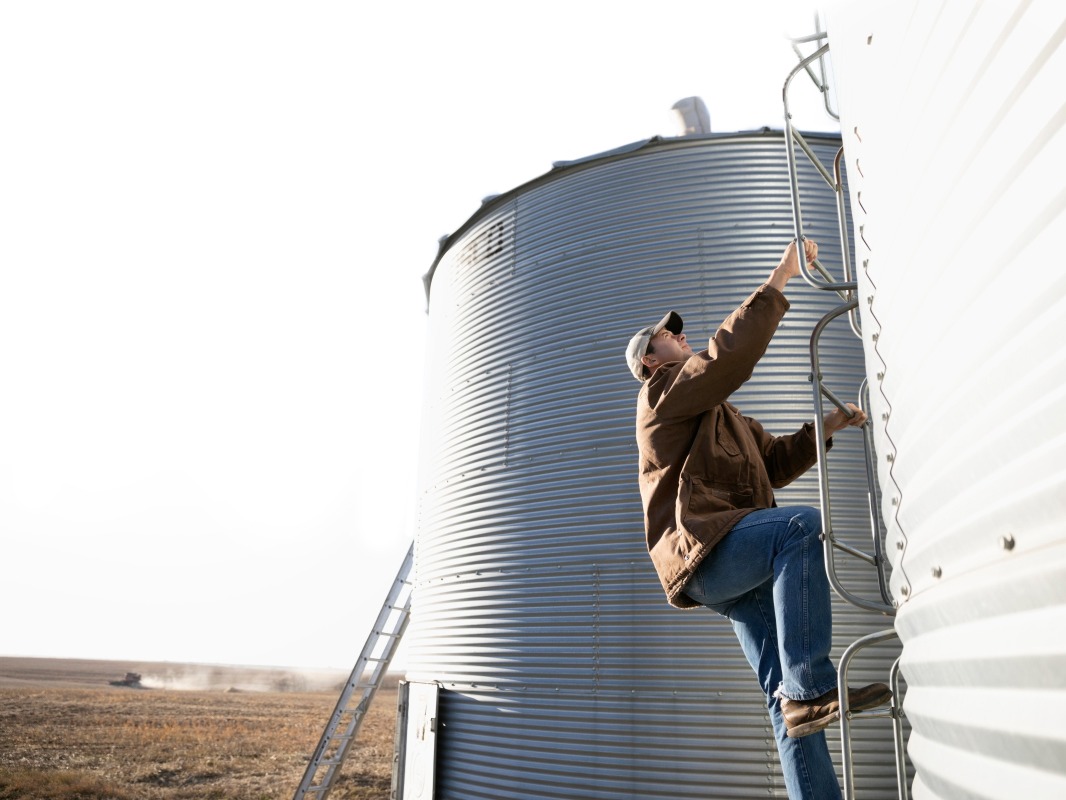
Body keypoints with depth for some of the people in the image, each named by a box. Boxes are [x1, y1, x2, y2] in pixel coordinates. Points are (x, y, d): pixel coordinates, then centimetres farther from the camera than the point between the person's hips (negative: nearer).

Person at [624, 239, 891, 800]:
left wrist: (825, 428, 19)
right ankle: (809, 688, -34)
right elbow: (731, 353, -12)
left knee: (787, 702, 2)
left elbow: (775, 462, 32)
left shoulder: (720, 414, 34)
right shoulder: (663, 392, 4)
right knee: (802, 526, -33)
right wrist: (778, 280, -9)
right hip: (702, 549, -9)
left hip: (740, 568, 9)